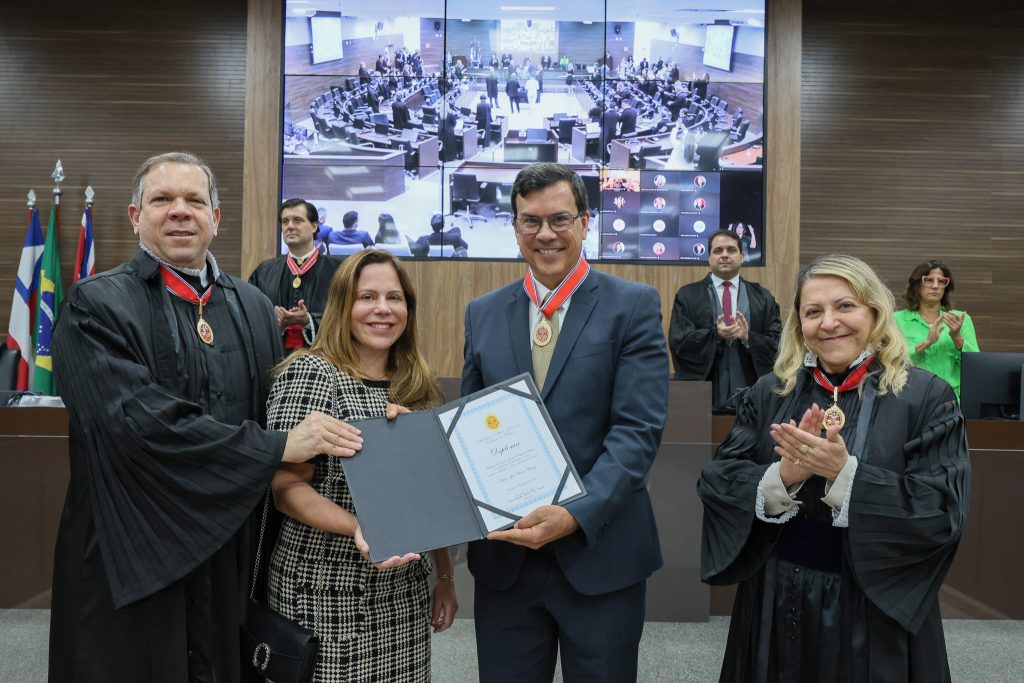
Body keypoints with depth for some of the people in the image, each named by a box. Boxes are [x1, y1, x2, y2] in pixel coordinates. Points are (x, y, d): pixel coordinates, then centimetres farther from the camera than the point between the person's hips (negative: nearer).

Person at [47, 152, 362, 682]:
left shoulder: (254, 308, 8)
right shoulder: (96, 306, -8)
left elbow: (274, 413, 7)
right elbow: (140, 422, -20)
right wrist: (278, 446, -19)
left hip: (234, 554, 4)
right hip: (134, 561, -4)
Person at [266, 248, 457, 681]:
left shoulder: (418, 385, 6)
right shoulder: (312, 373, -11)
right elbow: (287, 488, -14)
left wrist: (445, 575, 12)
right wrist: (358, 527, -28)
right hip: (330, 595, -5)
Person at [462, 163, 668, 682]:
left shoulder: (634, 306, -5)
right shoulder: (482, 314, 6)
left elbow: (638, 429, -13)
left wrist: (575, 515, -23)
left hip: (601, 550, -2)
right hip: (504, 550, 3)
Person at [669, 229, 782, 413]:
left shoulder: (763, 298, 11)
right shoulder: (687, 296, 6)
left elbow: (778, 343, 4)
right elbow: (678, 342, -4)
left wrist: (748, 337, -16)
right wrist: (715, 334, -19)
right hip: (702, 398, -1)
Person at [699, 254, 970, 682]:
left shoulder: (927, 397, -7)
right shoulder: (769, 393, 0)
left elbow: (944, 508, -14)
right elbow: (715, 482, -6)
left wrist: (844, 474, -25)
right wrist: (784, 475, -23)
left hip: (876, 610, -2)